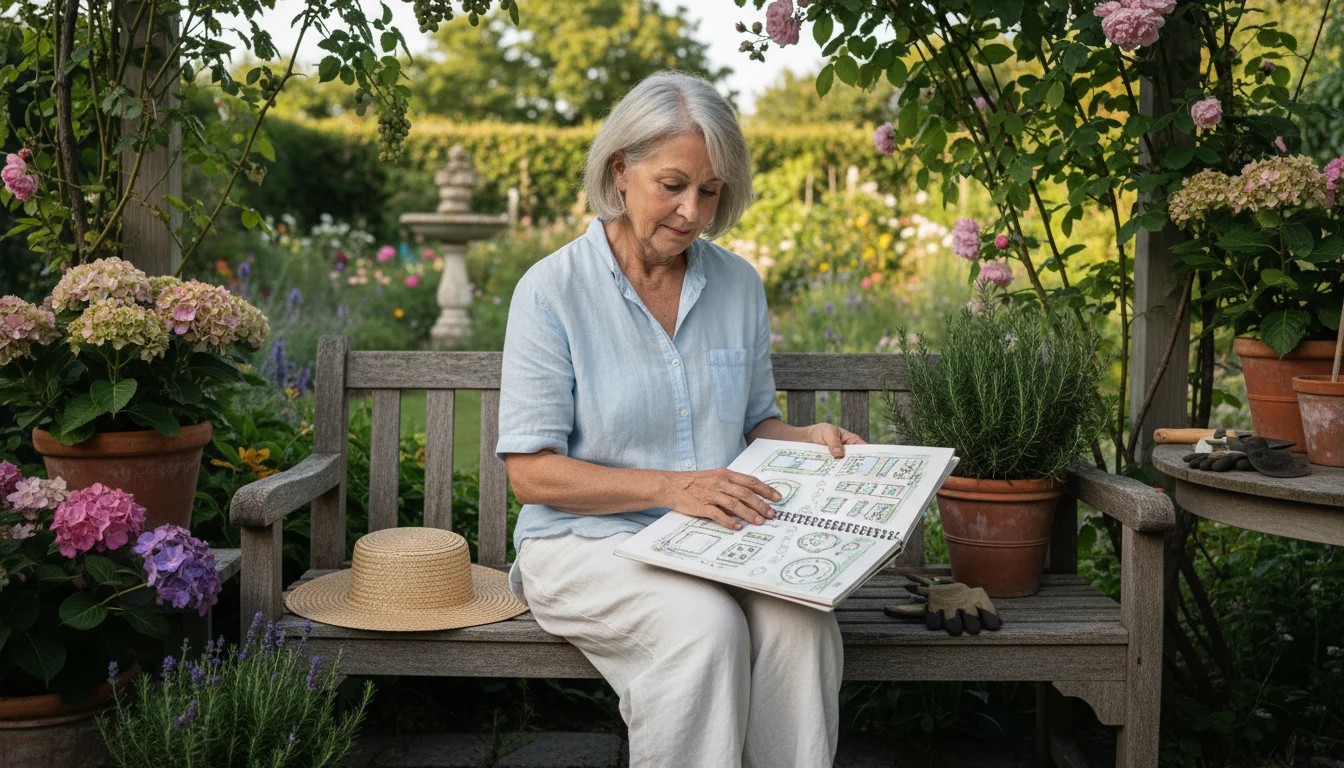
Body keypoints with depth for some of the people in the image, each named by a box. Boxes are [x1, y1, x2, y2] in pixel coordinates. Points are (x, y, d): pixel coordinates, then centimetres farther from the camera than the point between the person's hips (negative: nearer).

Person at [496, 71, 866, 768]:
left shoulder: (738, 285, 8)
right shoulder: (552, 290, -7)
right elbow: (531, 472, -10)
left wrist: (810, 441, -3)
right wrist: (673, 487, -20)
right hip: (589, 543, -4)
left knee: (800, 620, -28)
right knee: (706, 626, -33)